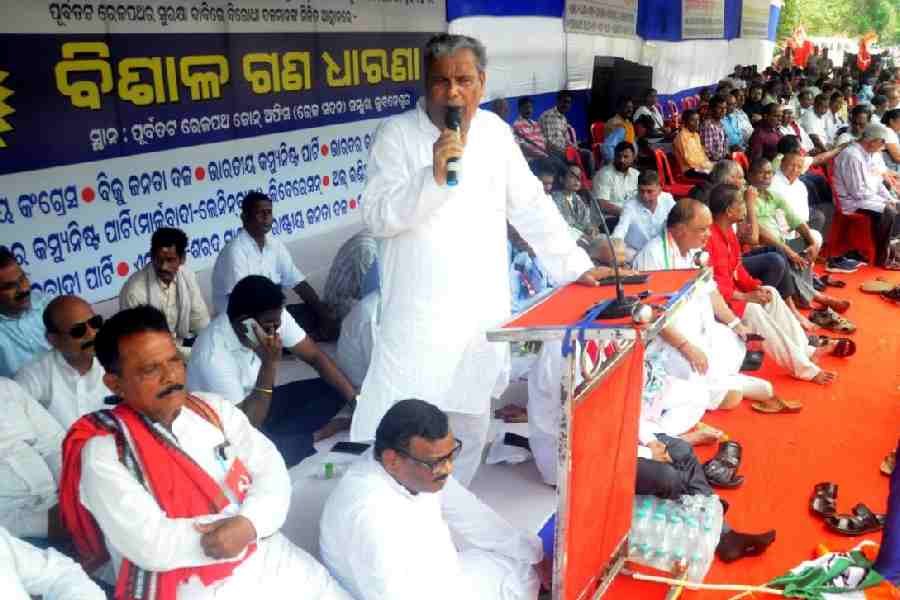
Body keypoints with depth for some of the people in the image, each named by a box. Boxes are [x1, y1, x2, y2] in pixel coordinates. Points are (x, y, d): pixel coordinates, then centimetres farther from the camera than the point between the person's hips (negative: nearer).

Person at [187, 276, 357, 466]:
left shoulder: (273, 316, -17)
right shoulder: (214, 355, -35)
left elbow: (315, 357, -7)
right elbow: (247, 425, -31)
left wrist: (355, 399, -16)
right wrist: (270, 363, -37)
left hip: (259, 401, 6)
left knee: (334, 391, -4)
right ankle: (318, 434, -6)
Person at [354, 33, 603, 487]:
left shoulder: (495, 131, 6)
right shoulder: (396, 134, -7)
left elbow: (530, 206, 11)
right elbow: (376, 217, -15)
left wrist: (575, 265, 7)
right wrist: (433, 176, -27)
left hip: (482, 315, 5)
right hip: (417, 318, -4)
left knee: (470, 424, 15)